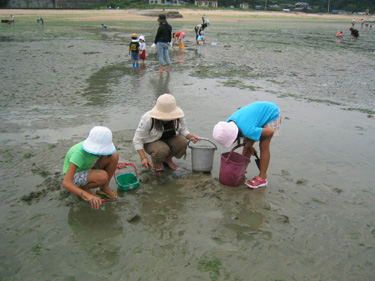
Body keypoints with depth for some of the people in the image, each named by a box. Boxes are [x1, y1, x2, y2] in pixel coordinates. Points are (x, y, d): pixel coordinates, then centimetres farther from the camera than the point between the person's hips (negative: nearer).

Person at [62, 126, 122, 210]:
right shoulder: (79, 153, -35)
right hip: (75, 176, -6)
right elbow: (66, 183, -40)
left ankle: (104, 188, -1)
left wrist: (114, 165, -7)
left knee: (114, 155, -18)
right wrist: (88, 196, -51)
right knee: (102, 176, -37)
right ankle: (84, 188, -4)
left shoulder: (99, 145, -17)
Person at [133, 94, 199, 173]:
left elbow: (183, 130, -2)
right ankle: (155, 160, 2)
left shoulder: (178, 114, -18)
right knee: (163, 150, -37)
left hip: (170, 139, 4)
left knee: (183, 142, -28)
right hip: (152, 142, -4)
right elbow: (137, 139, -20)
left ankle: (168, 159, 3)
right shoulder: (148, 119, -28)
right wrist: (143, 158, -29)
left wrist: (190, 136, -25)